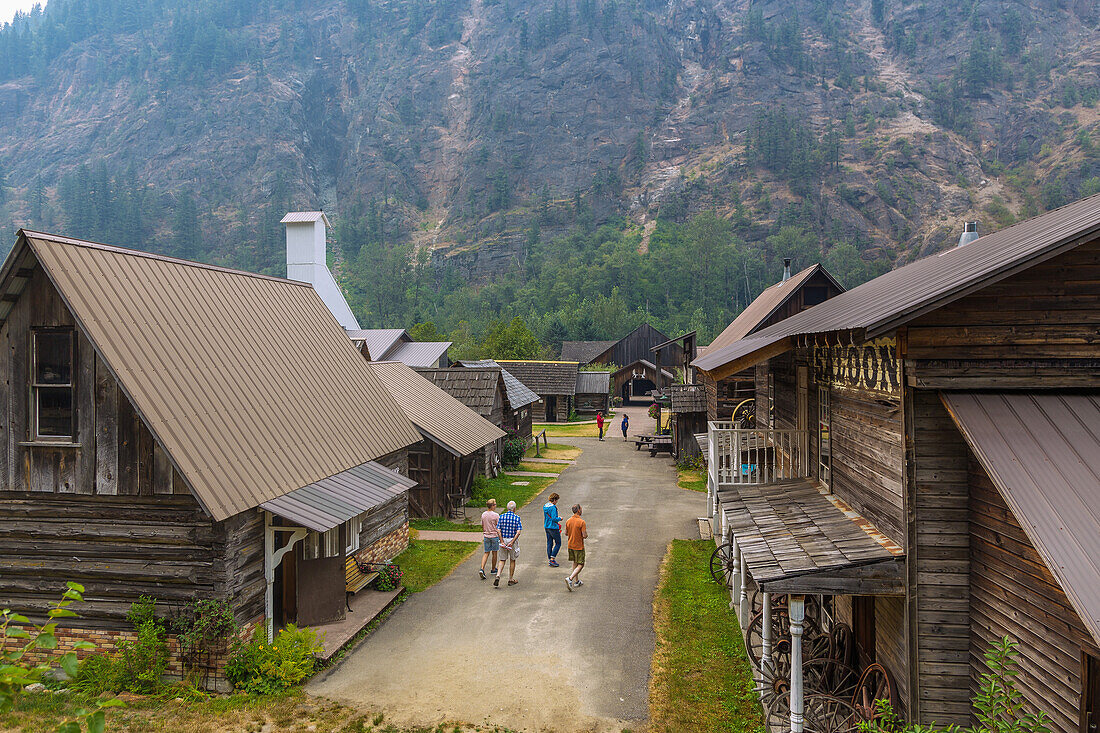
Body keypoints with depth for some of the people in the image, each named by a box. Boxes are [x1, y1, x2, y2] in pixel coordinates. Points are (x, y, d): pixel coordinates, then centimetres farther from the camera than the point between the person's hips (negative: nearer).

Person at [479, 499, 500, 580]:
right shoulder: (496, 515, -15)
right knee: (494, 553, 12)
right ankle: (493, 569, 25)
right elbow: (498, 528, -12)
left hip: (486, 536, 4)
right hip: (494, 536, -4)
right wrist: (501, 539, -3)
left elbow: (482, 526, 9)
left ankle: (482, 569, -9)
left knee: (486, 553, 8)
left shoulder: (483, 514, 0)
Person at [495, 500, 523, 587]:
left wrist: (502, 542, -8)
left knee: (502, 560, 10)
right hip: (513, 540, -2)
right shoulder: (517, 518, -7)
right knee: (512, 560, 13)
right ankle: (511, 579, 20)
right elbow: (518, 532, -16)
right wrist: (512, 542, -17)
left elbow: (498, 530, -6)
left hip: (503, 540, 2)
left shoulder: (502, 516, -1)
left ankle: (498, 576, -11)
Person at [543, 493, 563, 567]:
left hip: (547, 527, 9)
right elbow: (554, 519, -25)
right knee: (558, 543, 3)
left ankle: (550, 560, 16)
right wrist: (559, 518, -7)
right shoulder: (553, 507, -20)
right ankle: (552, 559, -2)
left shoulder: (545, 506, 9)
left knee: (549, 543, 12)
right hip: (553, 527, -9)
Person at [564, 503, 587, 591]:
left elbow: (566, 533, 7)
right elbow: (584, 535, -20)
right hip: (579, 546, -6)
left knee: (575, 563, 19)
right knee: (580, 565, 2)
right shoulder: (581, 522, -20)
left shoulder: (568, 521, -2)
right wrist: (586, 533, 2)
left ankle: (576, 582, 25)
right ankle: (570, 579, -16)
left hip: (570, 545, 6)